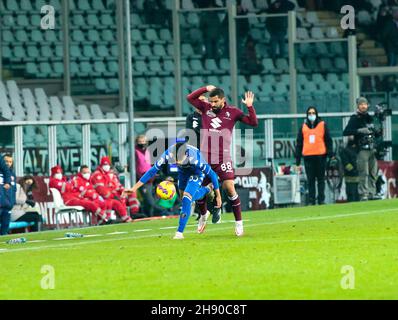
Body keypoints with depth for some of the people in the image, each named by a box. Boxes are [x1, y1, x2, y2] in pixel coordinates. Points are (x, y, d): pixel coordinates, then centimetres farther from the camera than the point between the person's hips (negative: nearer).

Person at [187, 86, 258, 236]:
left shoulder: (232, 112, 0)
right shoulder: (205, 108, 5)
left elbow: (253, 122, -1)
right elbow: (190, 98, 2)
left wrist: (250, 107, -15)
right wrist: (206, 88, -7)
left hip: (223, 158, -3)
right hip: (205, 157, 3)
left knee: (229, 188, -12)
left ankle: (239, 222, -2)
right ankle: (203, 215, 34)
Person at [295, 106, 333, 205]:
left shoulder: (322, 125, 6)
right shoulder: (303, 127, 11)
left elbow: (328, 140, 5)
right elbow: (299, 143, 12)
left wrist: (330, 153, -5)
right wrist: (298, 158, 8)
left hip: (320, 156, -1)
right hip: (308, 157, 1)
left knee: (320, 179, 3)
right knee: (310, 180, 2)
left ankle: (321, 200, 6)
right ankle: (311, 200, 4)